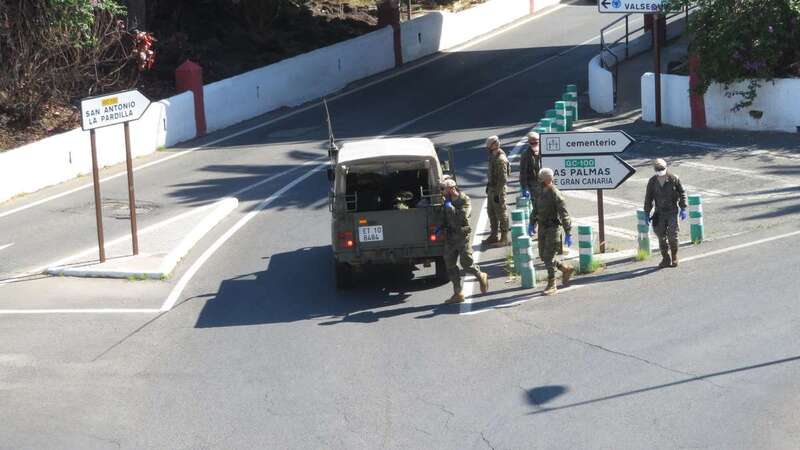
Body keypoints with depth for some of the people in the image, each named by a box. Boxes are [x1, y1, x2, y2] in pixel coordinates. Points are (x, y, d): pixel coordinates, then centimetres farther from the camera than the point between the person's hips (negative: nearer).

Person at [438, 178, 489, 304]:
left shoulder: (464, 200, -11)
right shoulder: (447, 201, 10)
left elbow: (463, 215, -26)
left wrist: (450, 207, -21)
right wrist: (441, 228, 7)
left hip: (462, 236, -7)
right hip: (450, 237, 7)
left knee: (467, 264, -4)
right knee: (450, 266, 3)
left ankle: (481, 277, 27)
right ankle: (458, 294, 10)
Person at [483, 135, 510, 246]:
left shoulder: (501, 160, -22)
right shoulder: (493, 156, 8)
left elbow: (503, 179, -23)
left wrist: (498, 194, -22)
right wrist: (488, 185, 22)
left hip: (498, 190, -10)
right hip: (491, 188, 10)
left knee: (501, 214, -2)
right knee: (491, 213, 16)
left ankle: (504, 238, 5)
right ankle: (493, 236, 25)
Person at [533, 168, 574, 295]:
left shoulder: (555, 194, -17)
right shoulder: (542, 192, 8)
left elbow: (564, 215, -18)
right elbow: (537, 209, 22)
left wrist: (568, 234, -20)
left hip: (553, 229, -8)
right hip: (542, 228, 8)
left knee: (549, 257, -7)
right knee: (543, 256, 12)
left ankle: (551, 286, 2)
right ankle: (566, 269, 31)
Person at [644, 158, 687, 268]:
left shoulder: (674, 178, -7)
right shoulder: (652, 181, 0)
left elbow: (682, 193, 0)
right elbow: (648, 198, 8)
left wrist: (683, 209, -5)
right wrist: (647, 213, 6)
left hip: (672, 211, -3)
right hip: (660, 212, 3)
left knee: (672, 235, -8)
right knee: (661, 236, 2)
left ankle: (674, 258, 11)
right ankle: (666, 259, 13)